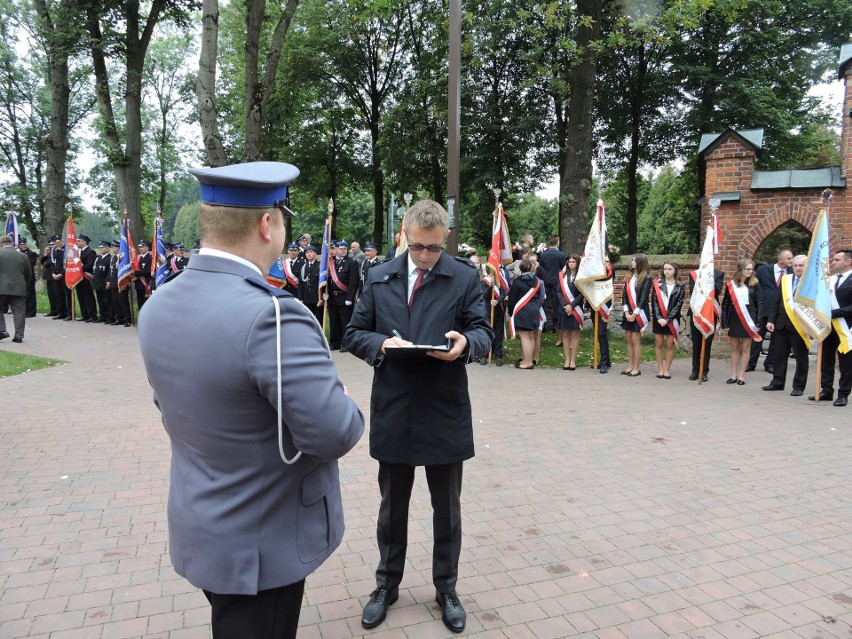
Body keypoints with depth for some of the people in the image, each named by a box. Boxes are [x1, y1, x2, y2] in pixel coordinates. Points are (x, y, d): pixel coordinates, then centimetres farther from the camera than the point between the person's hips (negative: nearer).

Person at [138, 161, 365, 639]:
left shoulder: (158, 307, -3)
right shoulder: (271, 317, -31)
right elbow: (336, 433, -29)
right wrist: (349, 412, -8)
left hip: (200, 526, 7)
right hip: (263, 543, -7)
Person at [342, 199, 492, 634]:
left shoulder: (465, 277, -1)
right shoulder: (379, 277, 4)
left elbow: (483, 332, -2)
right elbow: (354, 334, 4)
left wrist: (465, 343, -25)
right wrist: (382, 344, -17)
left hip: (446, 413, -1)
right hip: (393, 412, 1)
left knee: (447, 509, 15)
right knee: (392, 506, 18)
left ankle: (446, 589, 36)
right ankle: (387, 585, 39)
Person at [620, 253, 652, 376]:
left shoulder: (647, 278, -7)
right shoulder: (629, 276, 11)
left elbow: (643, 298, -11)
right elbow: (624, 295, 7)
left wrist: (634, 314, -14)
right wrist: (626, 312, -3)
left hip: (639, 313, -6)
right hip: (628, 312, 6)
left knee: (635, 340, -5)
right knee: (629, 339, 7)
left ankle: (637, 368, 2)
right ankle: (630, 366, 14)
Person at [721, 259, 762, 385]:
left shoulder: (754, 284, 1)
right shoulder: (731, 284, 3)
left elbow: (759, 302, 0)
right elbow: (725, 304, 4)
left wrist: (758, 322, -7)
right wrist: (724, 322, -1)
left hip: (748, 319, -1)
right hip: (734, 319, 1)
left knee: (745, 348, 3)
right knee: (734, 348, 8)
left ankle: (741, 375, 9)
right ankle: (734, 375, 15)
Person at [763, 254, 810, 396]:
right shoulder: (785, 279, 8)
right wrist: (771, 320, 5)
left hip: (800, 326, -5)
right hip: (782, 324, 5)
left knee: (801, 357, 7)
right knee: (780, 355, 12)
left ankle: (799, 386, 16)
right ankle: (777, 382, 23)